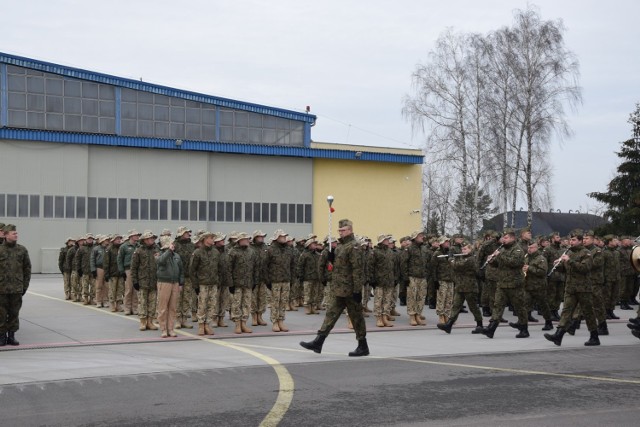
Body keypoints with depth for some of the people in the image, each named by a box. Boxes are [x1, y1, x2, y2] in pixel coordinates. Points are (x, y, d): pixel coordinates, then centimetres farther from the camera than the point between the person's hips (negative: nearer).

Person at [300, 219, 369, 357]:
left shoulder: (353, 247, -14)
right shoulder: (341, 246, 14)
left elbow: (357, 270, -19)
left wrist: (357, 290, -21)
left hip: (349, 290, -9)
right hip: (340, 290, 9)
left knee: (356, 317, 0)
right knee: (332, 314, 9)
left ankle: (363, 347, 10)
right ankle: (318, 343, 10)